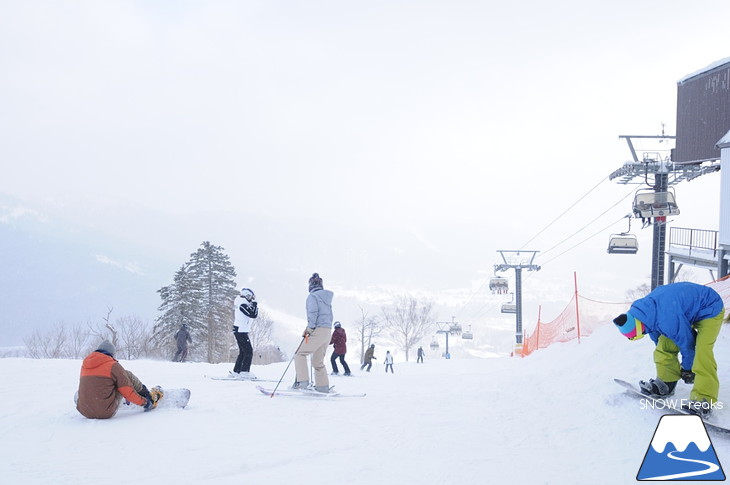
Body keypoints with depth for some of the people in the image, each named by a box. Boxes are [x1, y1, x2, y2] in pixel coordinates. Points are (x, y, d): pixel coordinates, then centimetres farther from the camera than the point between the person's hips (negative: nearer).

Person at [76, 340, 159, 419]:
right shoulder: (113, 365, -6)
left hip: (85, 412, 5)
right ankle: (150, 399, 20)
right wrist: (144, 402, 6)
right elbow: (127, 391, -6)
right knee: (127, 374, 9)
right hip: (107, 413, -5)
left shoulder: (84, 365, 11)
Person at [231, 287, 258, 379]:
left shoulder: (245, 304, 15)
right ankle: (244, 372, -16)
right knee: (248, 351, -11)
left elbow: (255, 314, 17)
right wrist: (254, 303, -16)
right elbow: (253, 315, -22)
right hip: (240, 331, -11)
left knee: (243, 351, 16)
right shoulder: (242, 304, -16)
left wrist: (254, 305, 7)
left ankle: (235, 371, 18)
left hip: (240, 331, 11)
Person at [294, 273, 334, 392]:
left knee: (300, 354, -5)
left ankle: (302, 381, -15)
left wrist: (309, 329, -12)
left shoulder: (312, 296, -4)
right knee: (318, 361, 16)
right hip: (328, 331, 8)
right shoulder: (327, 297, 21)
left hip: (318, 330, -8)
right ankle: (323, 386, 14)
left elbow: (313, 312, -16)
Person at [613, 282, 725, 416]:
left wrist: (687, 367, -8)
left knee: (702, 352, -24)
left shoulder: (667, 320, -40)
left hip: (710, 310, -9)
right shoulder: (645, 308, -12)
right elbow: (656, 335, 6)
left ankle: (704, 400, -25)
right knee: (664, 346, 2)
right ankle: (666, 382, 17)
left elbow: (685, 340, -25)